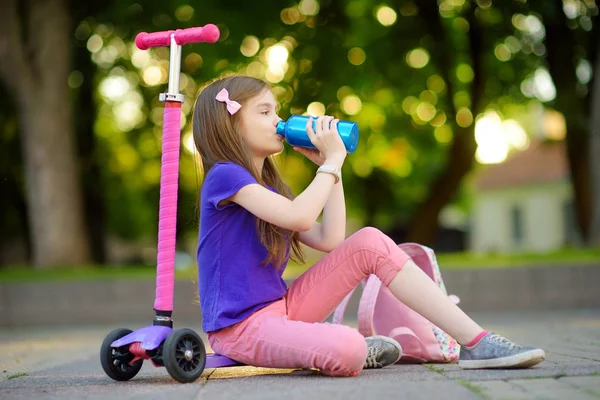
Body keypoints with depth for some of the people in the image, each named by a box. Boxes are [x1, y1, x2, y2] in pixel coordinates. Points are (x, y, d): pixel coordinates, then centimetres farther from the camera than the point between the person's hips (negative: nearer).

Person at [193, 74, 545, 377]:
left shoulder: (266, 185, 17)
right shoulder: (224, 176, -12)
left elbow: (330, 239, 9)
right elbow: (300, 217, -26)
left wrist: (329, 164, 8)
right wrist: (333, 160, -13)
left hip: (281, 309, 9)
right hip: (240, 326, -9)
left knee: (371, 243, -5)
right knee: (347, 351, -38)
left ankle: (476, 341, -8)